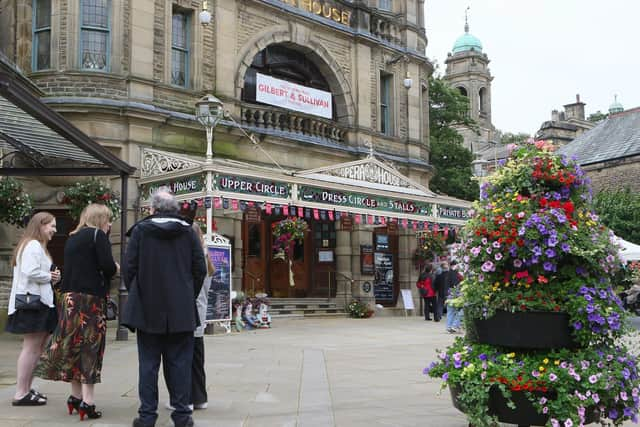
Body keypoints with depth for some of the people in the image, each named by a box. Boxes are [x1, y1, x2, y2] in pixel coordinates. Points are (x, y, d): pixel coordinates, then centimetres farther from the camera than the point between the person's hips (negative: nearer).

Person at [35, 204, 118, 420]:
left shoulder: (72, 238, 16)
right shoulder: (97, 235, -6)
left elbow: (77, 266, 16)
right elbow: (107, 266, -16)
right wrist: (115, 268, 5)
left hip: (70, 297, 7)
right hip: (90, 298, -7)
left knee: (74, 346, 11)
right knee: (90, 347, -4)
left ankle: (76, 396, 17)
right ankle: (87, 401, -5)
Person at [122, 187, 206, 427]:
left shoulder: (140, 230, -4)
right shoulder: (188, 232, 1)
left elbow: (129, 268, -4)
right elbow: (200, 270, 1)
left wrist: (136, 294, 11)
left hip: (148, 309, -1)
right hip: (181, 311, 1)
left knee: (148, 364, 7)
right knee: (179, 363, 7)